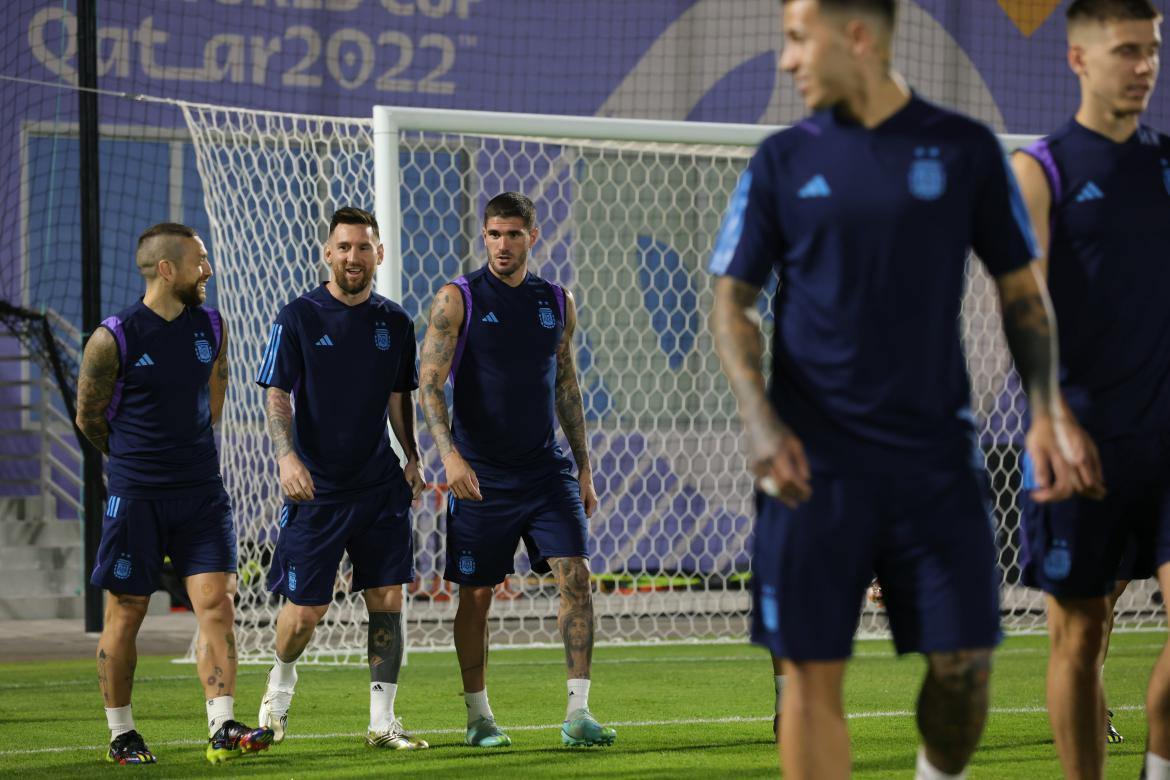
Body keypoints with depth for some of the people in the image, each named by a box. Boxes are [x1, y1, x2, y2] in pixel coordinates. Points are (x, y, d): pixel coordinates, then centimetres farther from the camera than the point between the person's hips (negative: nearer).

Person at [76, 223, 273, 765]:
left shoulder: (212, 327, 5)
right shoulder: (113, 339, -10)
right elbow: (89, 417, 2)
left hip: (201, 491, 4)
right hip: (136, 495, -4)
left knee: (216, 602, -8)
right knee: (126, 614, 3)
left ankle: (223, 730, -11)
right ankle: (121, 734, 15)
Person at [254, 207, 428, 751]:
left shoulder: (394, 322, 7)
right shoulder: (298, 318, -5)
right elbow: (276, 395, -7)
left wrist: (412, 459, 8)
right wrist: (286, 455, -21)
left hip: (380, 484, 4)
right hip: (316, 487, -4)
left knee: (388, 598, -2)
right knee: (306, 608, -2)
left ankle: (382, 722, 4)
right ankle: (281, 683, 29)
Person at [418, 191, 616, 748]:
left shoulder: (558, 303, 9)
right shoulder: (457, 300, -4)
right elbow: (430, 383, -10)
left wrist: (583, 469, 14)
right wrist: (450, 455, -24)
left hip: (546, 470, 3)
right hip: (480, 476, -3)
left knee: (576, 576, -10)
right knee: (476, 595, 3)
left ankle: (577, 713, -8)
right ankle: (478, 716, 17)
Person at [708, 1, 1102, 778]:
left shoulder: (964, 148, 3)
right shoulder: (784, 159, 4)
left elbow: (1023, 289, 8)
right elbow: (733, 298, 4)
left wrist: (1047, 411, -4)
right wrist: (760, 419, -12)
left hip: (936, 452, 0)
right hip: (815, 462, 0)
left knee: (964, 662, -3)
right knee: (813, 670, -2)